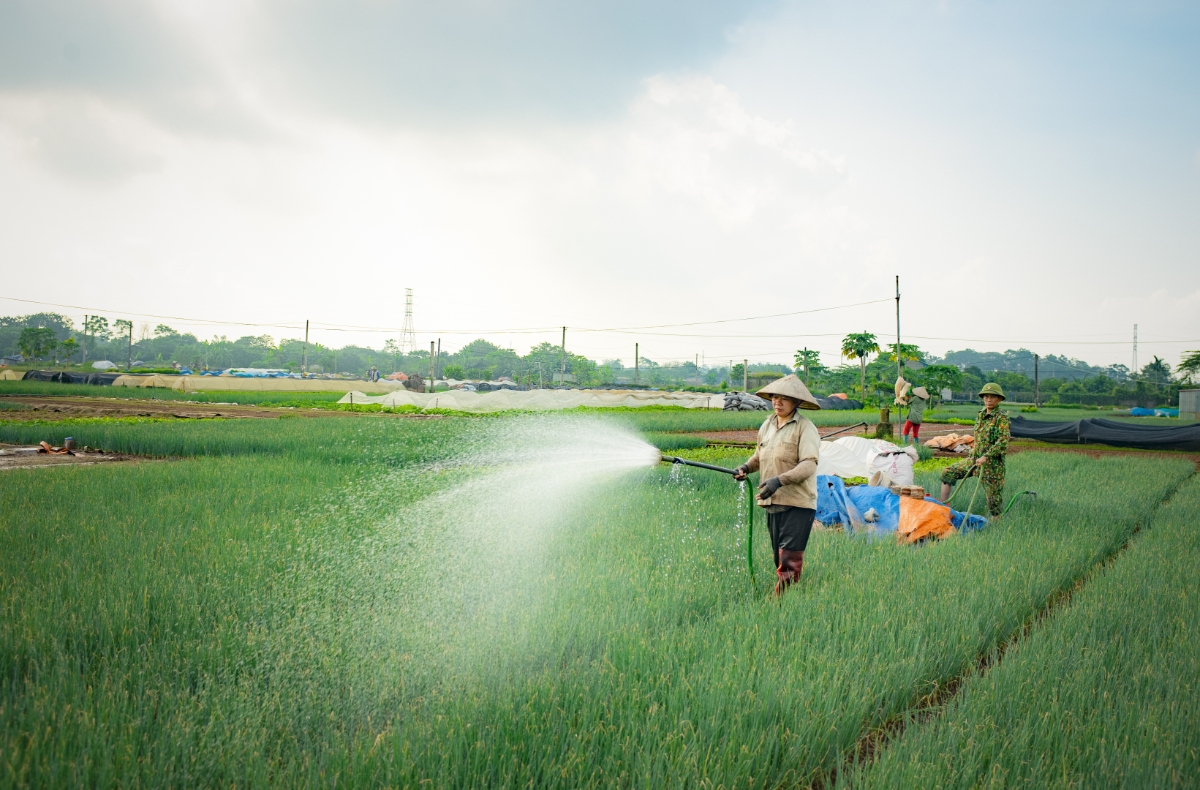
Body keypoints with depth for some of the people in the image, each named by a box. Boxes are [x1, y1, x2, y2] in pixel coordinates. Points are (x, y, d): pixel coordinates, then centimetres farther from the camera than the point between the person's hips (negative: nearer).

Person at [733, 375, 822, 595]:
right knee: (779, 559, 11)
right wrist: (747, 467, 8)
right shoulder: (767, 425, 13)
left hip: (797, 504, -7)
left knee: (789, 560, -10)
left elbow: (809, 465, -18)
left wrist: (780, 480, -30)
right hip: (772, 503, 7)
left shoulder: (805, 428, -9)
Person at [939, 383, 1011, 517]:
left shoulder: (1002, 418, -11)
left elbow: (1003, 442, -21)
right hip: (974, 459, 7)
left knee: (993, 498, -4)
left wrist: (985, 457, -24)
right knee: (947, 473, 3)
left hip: (992, 464, -7)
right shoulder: (979, 415, 12)